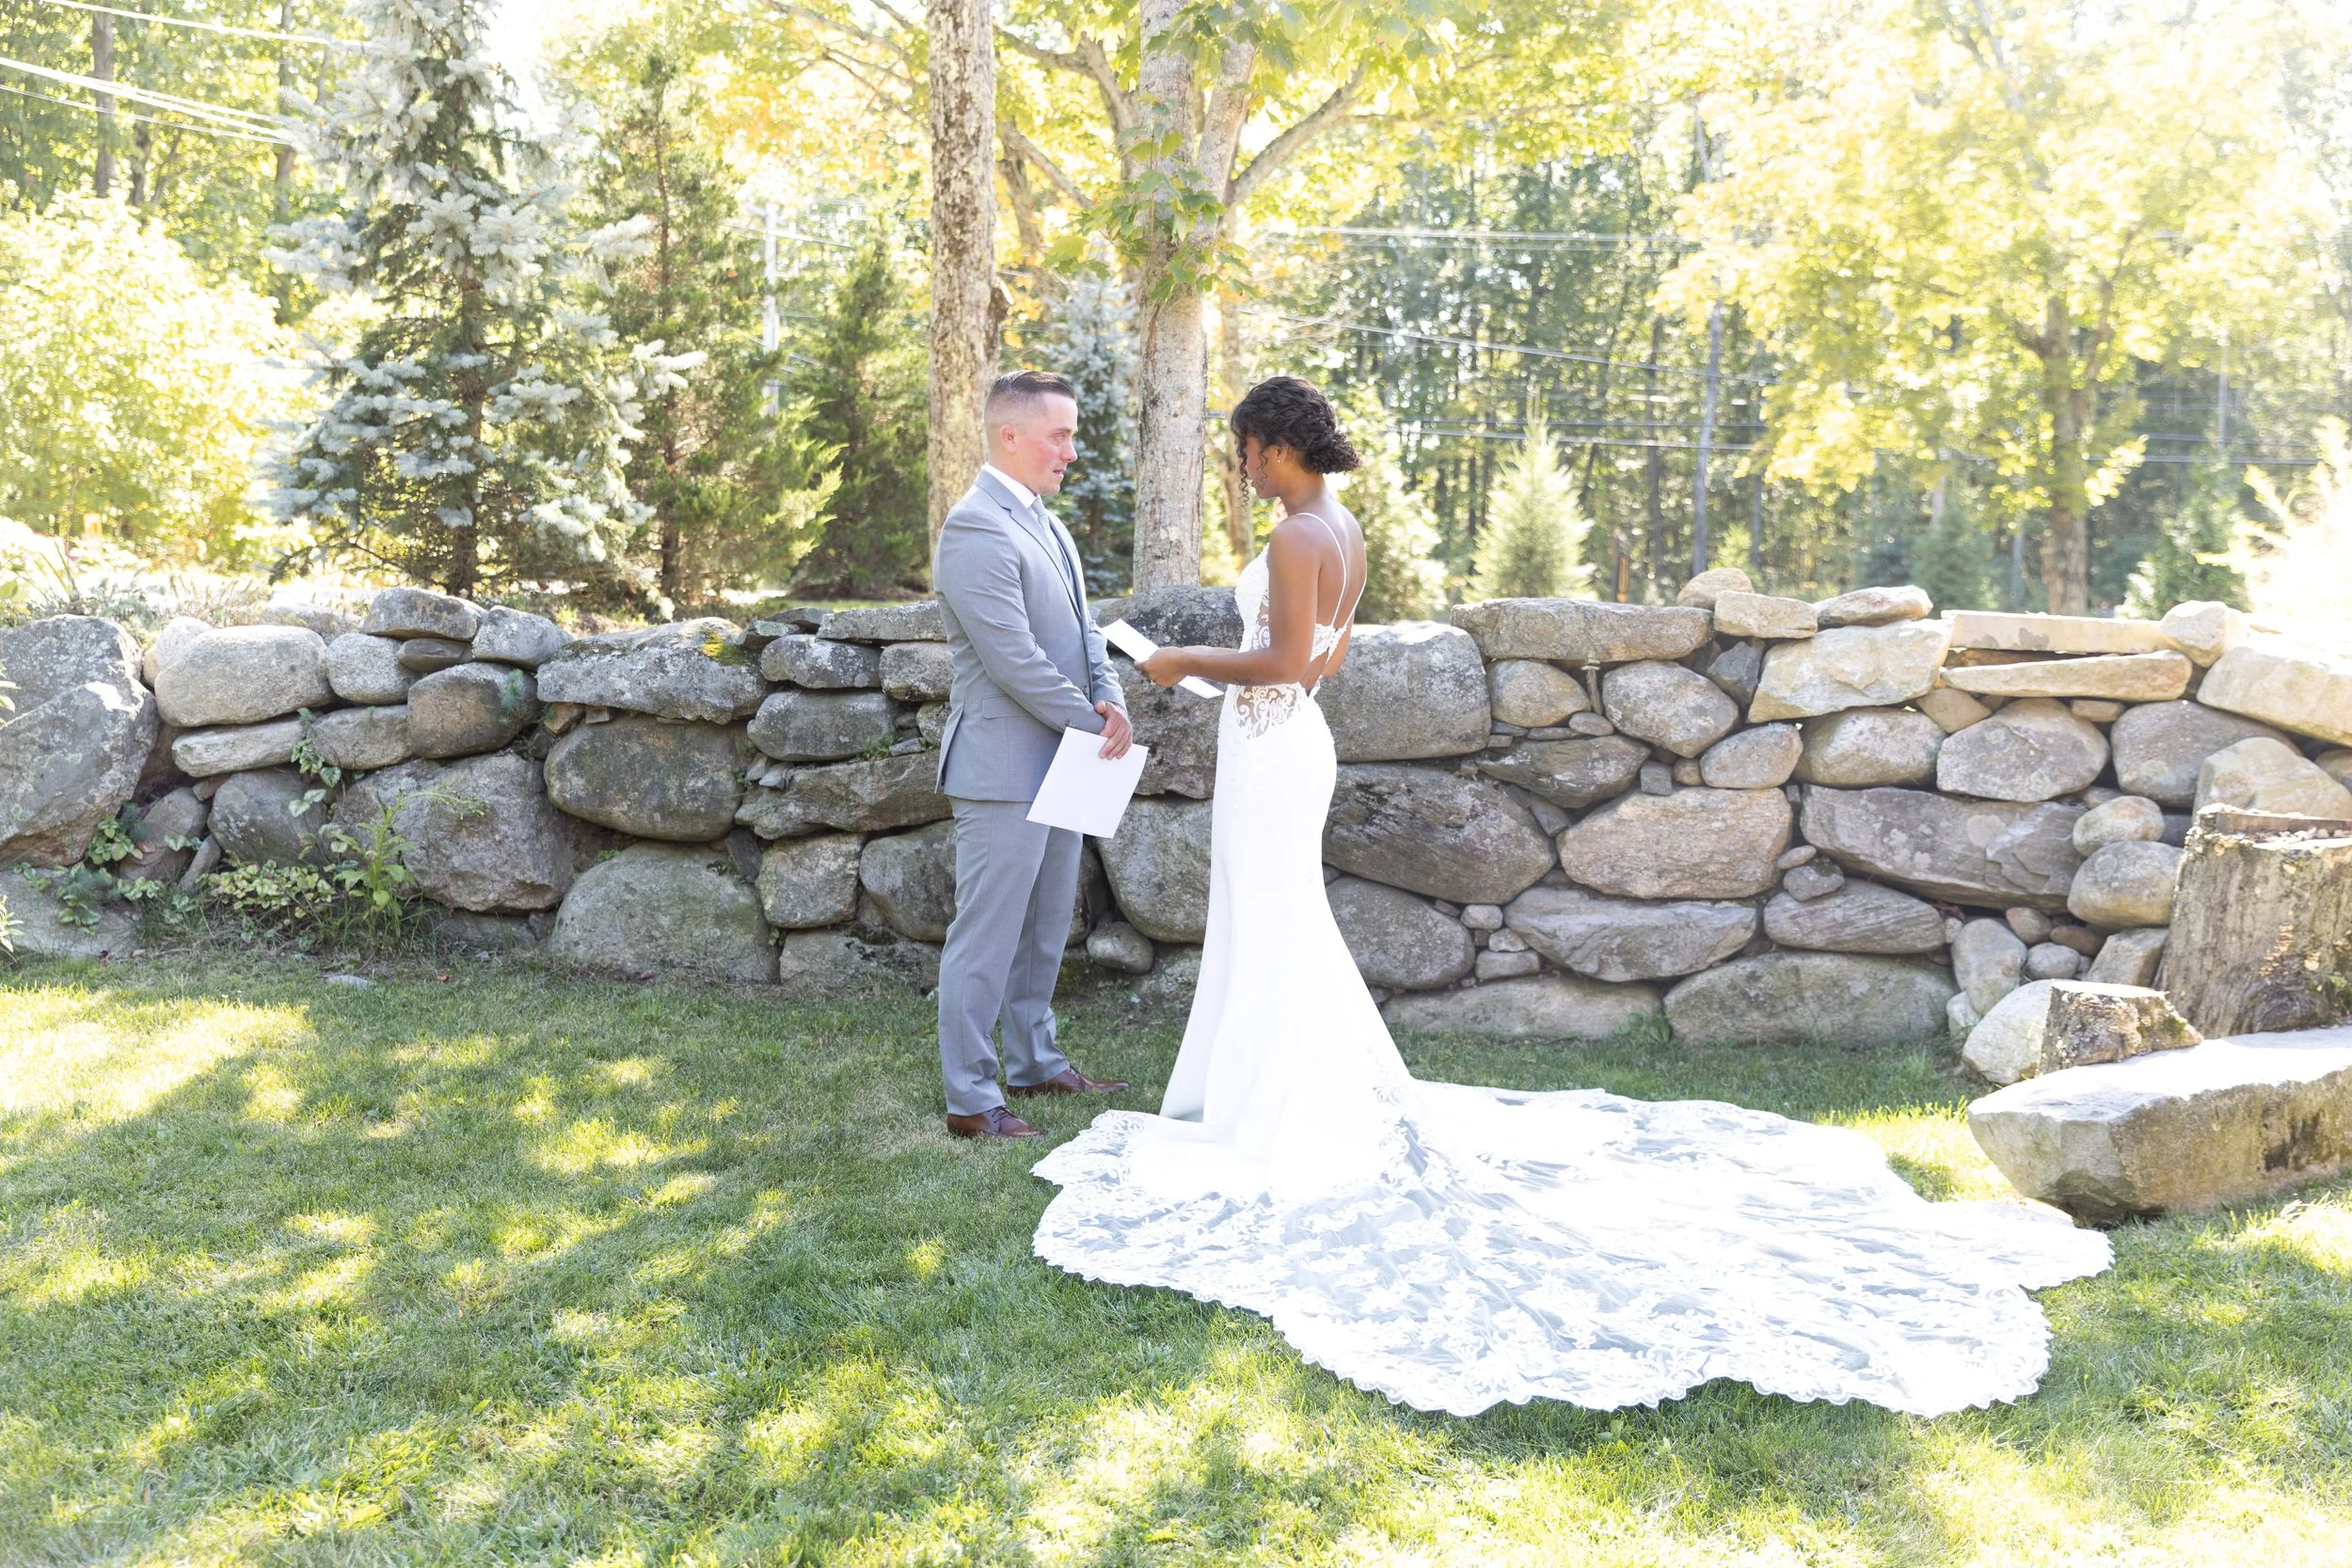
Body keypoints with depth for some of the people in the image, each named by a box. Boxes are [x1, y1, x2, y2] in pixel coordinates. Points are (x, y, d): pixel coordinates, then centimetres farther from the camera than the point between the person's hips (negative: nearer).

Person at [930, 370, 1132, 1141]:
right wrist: (1092, 723, -13)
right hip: (1003, 766, -10)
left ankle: (1035, 1063, 32)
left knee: (1044, 929, 19)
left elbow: (1080, 626, 15)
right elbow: (1014, 658, -22)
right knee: (987, 937, -2)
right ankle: (970, 1101, 6)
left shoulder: (1042, 520, 14)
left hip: (1058, 759, 10)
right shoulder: (976, 529, -17)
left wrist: (1110, 700, -4)